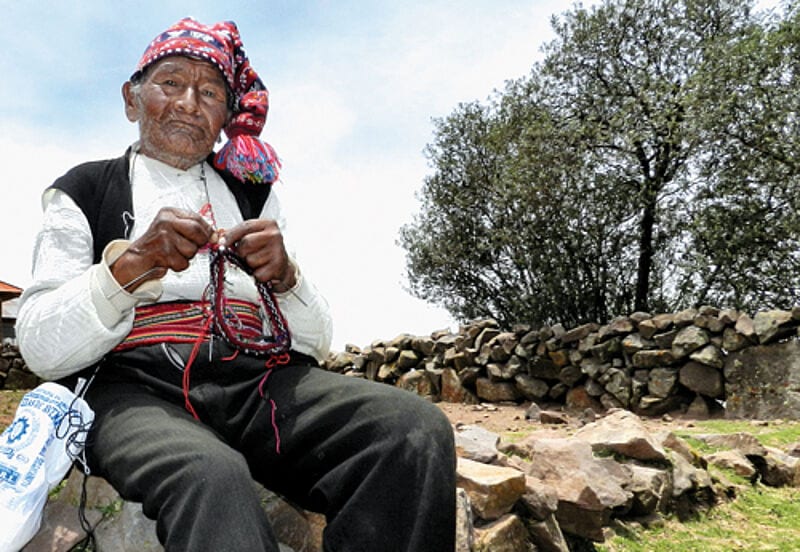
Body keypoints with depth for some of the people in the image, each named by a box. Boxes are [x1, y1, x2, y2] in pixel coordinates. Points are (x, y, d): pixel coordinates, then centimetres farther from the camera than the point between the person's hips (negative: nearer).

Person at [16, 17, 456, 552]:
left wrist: (284, 276, -9)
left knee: (418, 428, -23)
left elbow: (315, 344, 12)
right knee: (212, 477, -39)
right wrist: (132, 265, -16)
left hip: (258, 383, 4)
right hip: (137, 389, -3)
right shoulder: (83, 192, 12)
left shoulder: (254, 193, 18)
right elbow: (41, 348, 0)